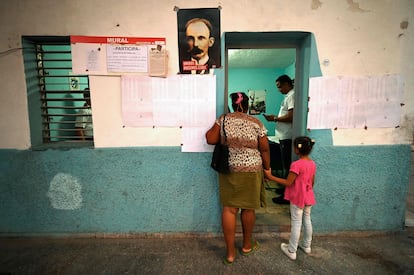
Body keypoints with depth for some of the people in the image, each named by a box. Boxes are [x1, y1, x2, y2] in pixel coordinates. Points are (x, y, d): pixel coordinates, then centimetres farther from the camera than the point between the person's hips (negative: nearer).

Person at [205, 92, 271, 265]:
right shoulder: (257, 123, -3)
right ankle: (247, 245, 34)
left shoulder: (223, 119, -1)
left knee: (229, 208, 7)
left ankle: (230, 252, 14)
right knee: (248, 208, 14)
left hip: (228, 170, 1)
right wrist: (267, 168, 11)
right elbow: (264, 149, -1)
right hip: (251, 171, 0)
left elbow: (210, 139, -6)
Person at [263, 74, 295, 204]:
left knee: (286, 166, -3)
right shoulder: (288, 96, 18)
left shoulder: (291, 96, -13)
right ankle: (286, 188, 31)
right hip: (285, 136, 10)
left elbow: (291, 117, -23)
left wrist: (275, 118, -13)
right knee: (285, 165, 18)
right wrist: (276, 118, 11)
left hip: (287, 137, -10)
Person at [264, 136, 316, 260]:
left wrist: (270, 176, -20)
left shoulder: (296, 164, -25)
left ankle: (291, 251, 15)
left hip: (297, 198, -7)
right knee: (307, 220, 20)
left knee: (296, 223, 2)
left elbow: (288, 183, -22)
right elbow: (312, 182, 9)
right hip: (308, 197, 7)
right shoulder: (313, 163, 0)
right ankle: (306, 246, 37)